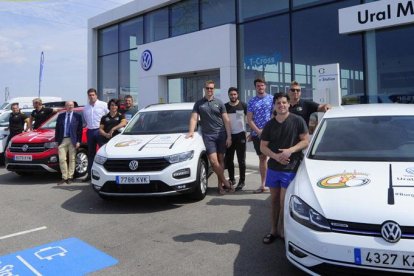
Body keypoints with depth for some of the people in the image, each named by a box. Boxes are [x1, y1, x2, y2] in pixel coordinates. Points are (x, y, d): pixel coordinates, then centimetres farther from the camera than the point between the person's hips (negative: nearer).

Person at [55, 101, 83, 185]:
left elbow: (80, 130, 1)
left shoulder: (77, 116, 3)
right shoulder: (60, 116, 10)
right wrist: (57, 140, 4)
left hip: (73, 140, -2)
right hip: (62, 140, 2)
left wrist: (78, 141, -6)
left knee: (72, 159, 4)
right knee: (62, 159, -3)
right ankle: (64, 177, 5)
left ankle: (70, 177, 11)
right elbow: (57, 129, 10)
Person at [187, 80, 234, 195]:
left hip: (221, 134, 1)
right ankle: (226, 182, 2)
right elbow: (194, 118, 3)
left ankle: (220, 184, 14)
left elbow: (226, 120, 5)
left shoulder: (219, 103, 7)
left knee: (221, 160, 4)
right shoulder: (198, 103, 9)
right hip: (208, 135, -1)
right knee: (213, 160, -10)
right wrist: (191, 131, -13)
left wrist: (229, 136, -2)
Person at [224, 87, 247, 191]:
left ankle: (242, 181, 11)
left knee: (241, 160, 2)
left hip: (240, 135, -3)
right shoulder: (225, 106, 4)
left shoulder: (243, 105, -4)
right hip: (229, 135, 4)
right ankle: (231, 179, 25)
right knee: (228, 159, 10)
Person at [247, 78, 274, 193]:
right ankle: (263, 185, 18)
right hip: (257, 134, 2)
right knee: (262, 158, 10)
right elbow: (249, 120, 3)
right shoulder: (251, 102, 8)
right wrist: (258, 131, -10)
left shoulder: (272, 99, 3)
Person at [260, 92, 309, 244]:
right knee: (274, 200, 12)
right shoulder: (269, 125, 6)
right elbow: (263, 146, 6)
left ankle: (282, 230, 16)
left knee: (283, 201, -3)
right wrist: (275, 156, -12)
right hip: (273, 167, 4)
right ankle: (274, 230, 24)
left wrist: (290, 150, -19)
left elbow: (306, 141, -4)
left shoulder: (297, 121, -4)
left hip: (290, 168, -4)